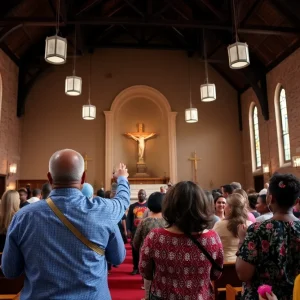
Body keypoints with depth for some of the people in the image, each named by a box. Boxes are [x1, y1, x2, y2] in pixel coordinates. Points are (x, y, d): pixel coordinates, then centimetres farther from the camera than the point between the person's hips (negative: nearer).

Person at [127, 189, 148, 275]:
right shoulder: (132, 206, 11)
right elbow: (129, 219, 9)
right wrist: (128, 230, 0)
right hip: (135, 231, 2)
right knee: (135, 250, 5)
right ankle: (136, 268, 16)